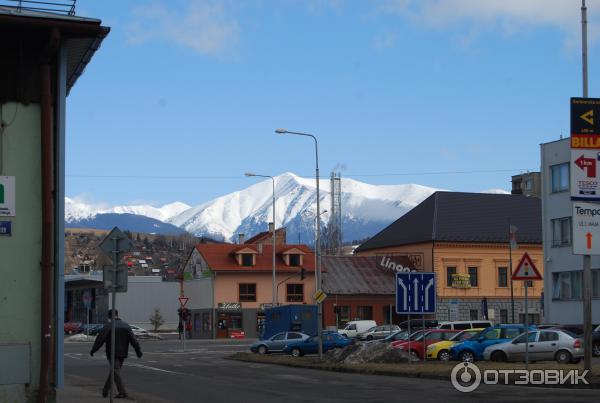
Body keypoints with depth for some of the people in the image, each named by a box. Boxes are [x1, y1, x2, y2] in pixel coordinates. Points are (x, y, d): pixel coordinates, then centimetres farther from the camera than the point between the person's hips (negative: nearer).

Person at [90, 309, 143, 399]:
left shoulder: (108, 326, -10)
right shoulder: (126, 325, 4)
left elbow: (100, 339, -13)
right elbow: (133, 340, 1)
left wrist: (93, 350, -4)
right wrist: (138, 351, 4)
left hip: (112, 353, -5)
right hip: (123, 354, 5)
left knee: (116, 373, -4)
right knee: (114, 371, 17)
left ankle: (122, 392, -12)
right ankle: (105, 390, 28)